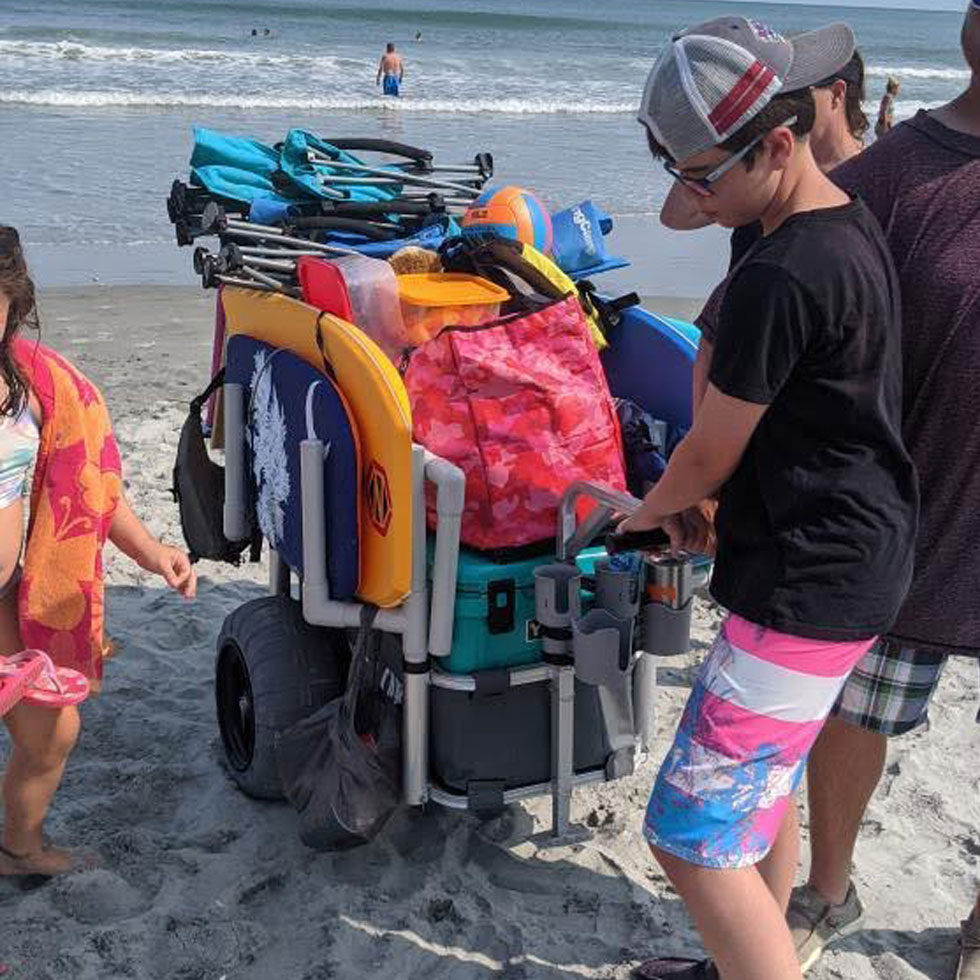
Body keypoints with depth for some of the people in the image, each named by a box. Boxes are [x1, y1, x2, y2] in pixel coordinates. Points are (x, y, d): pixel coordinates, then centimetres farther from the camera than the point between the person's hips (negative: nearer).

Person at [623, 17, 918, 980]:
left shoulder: (779, 279, -24)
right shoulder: (856, 230, 7)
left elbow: (710, 453, -13)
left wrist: (650, 508, 7)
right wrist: (701, 498, 9)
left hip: (807, 587, -10)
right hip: (863, 556, 10)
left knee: (692, 837, -4)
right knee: (763, 779, 25)